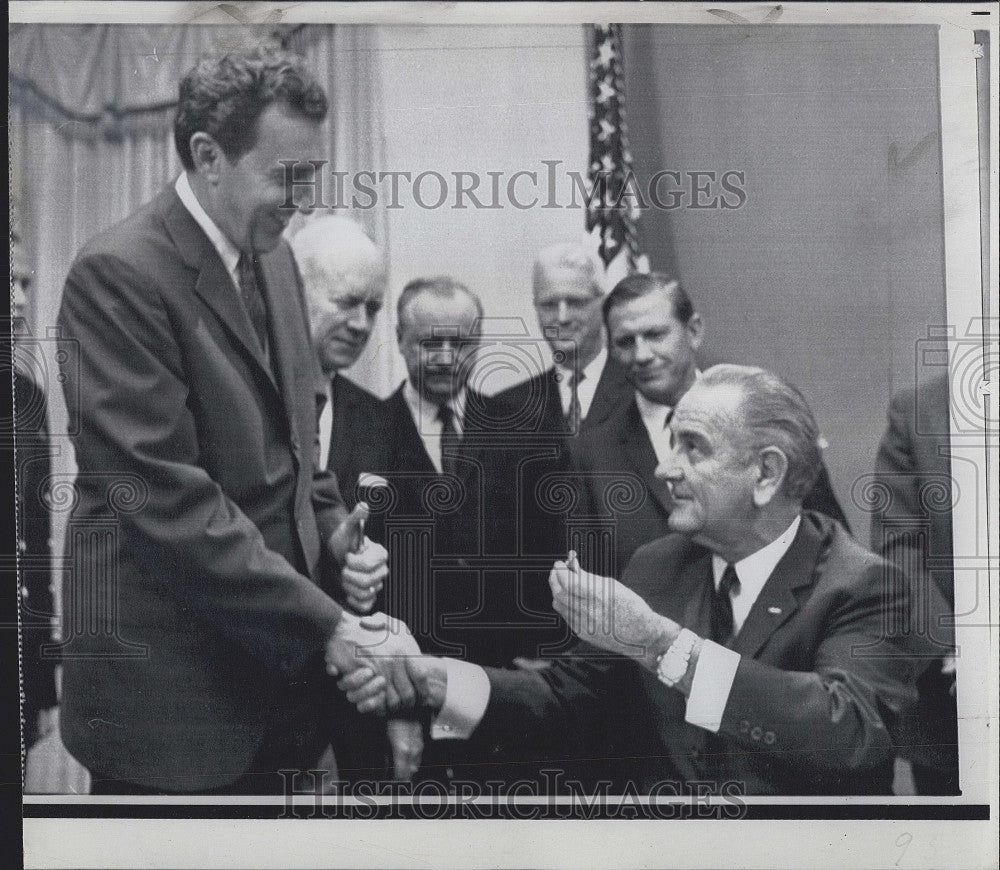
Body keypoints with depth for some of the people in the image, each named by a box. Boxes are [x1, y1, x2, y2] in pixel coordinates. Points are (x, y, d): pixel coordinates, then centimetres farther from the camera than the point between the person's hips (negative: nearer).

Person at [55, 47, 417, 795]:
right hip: (167, 682, -7)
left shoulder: (273, 257, 11)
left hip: (267, 662, 7)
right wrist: (325, 626, -20)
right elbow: (167, 498, -20)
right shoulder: (120, 275, -15)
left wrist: (329, 528, 2)